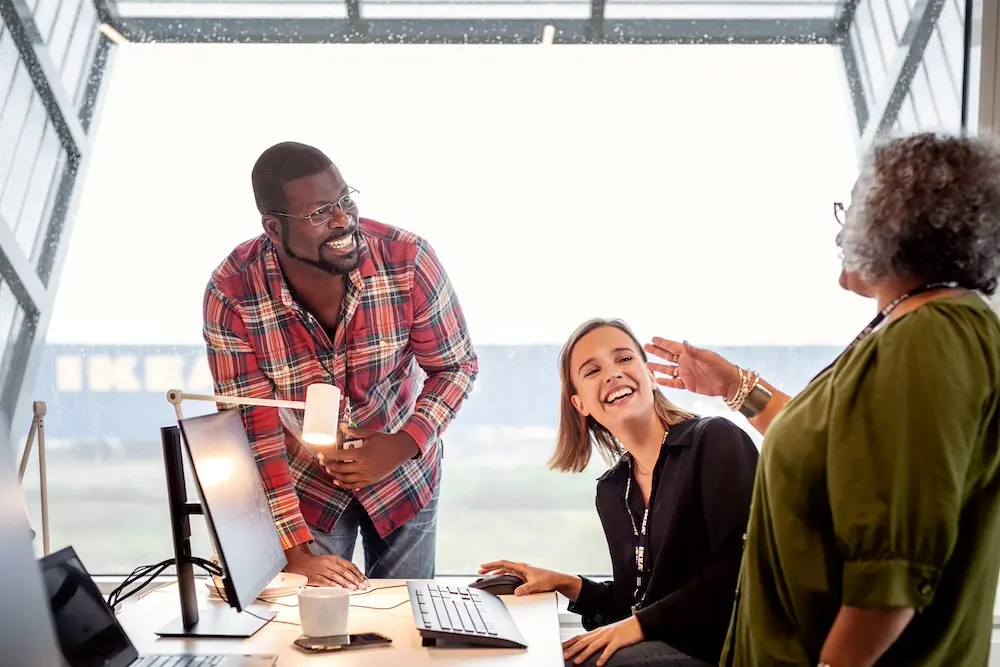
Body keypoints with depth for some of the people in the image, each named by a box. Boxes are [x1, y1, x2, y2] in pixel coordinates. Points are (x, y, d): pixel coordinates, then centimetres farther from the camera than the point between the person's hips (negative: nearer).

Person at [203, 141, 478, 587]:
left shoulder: (408, 260, -25)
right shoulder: (231, 294, -26)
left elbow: (456, 366, -11)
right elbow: (252, 430, -23)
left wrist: (403, 446, -27)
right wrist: (296, 552, -27)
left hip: (402, 474, 1)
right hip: (301, 485, -1)